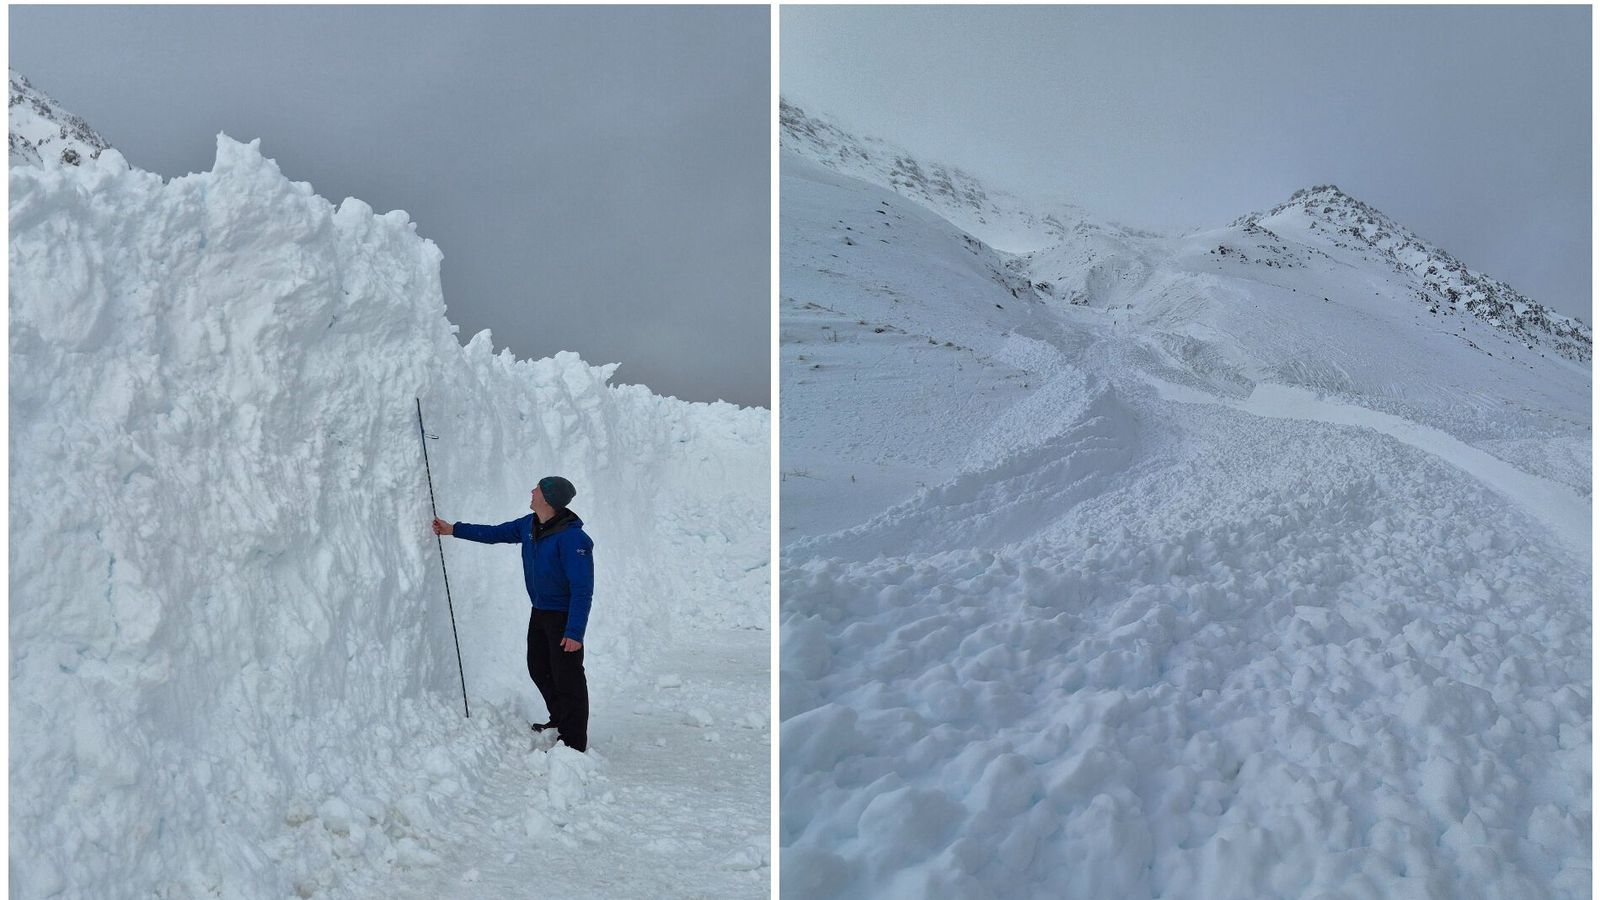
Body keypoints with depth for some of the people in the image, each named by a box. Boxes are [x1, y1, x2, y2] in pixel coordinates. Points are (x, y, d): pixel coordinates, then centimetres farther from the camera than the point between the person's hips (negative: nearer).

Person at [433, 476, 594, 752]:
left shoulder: (572, 538, -28)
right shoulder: (529, 525, 0)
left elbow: (582, 589, -28)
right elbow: (496, 533, 17)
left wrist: (575, 631, -30)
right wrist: (454, 529, 17)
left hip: (564, 615, -9)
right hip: (539, 612, 9)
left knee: (567, 677, -5)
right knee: (539, 669, 21)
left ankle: (574, 743, 4)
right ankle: (559, 721, 39)